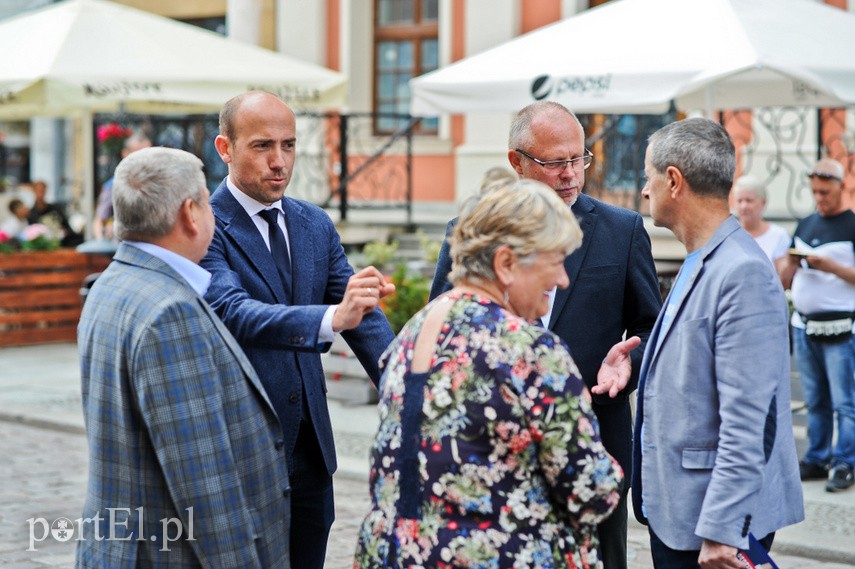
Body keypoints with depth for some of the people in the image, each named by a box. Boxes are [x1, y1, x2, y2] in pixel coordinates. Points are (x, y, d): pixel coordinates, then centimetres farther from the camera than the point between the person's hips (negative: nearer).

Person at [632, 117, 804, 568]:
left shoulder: (744, 274, -19)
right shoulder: (699, 264, 12)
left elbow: (746, 423, -23)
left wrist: (720, 531, -23)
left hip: (714, 517, -9)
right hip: (672, 511, 9)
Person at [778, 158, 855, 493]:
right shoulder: (805, 225, 15)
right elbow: (784, 280, 16)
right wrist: (791, 263, -5)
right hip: (803, 326, 5)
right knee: (815, 402, 10)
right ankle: (816, 460, 15)